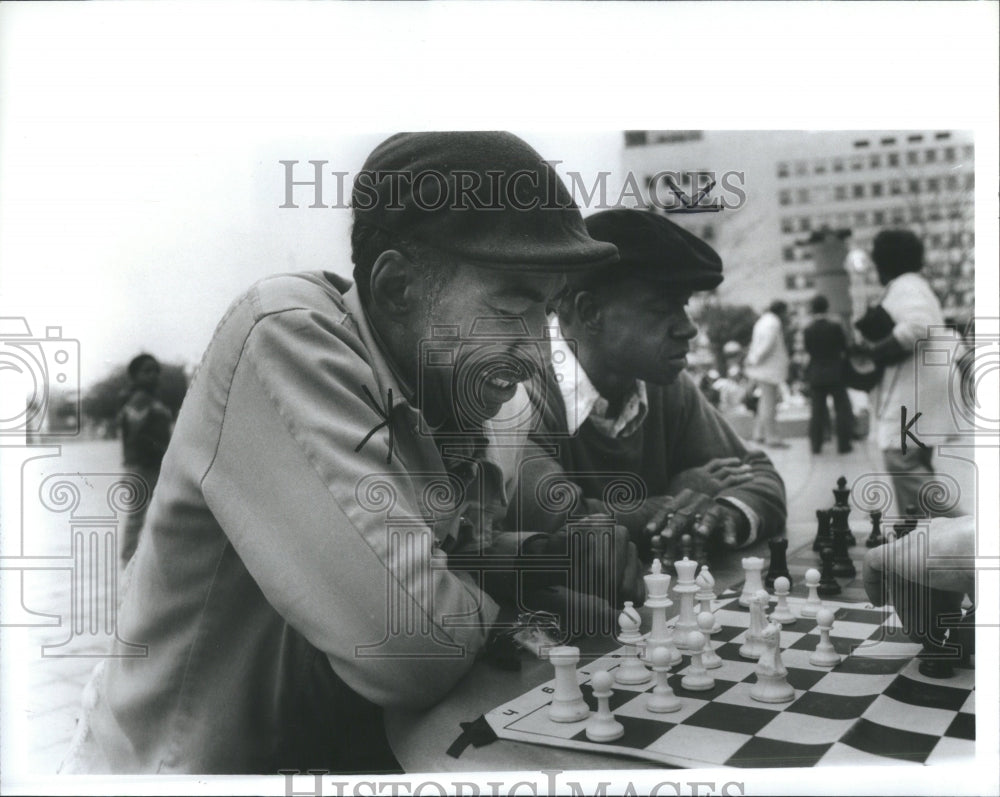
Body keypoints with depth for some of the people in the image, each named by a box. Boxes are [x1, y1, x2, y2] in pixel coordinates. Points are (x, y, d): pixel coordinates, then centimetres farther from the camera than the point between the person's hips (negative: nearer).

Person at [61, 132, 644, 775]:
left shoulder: (503, 407, -4)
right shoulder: (284, 337, -25)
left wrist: (546, 552, -8)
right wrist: (496, 582, -10)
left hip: (364, 747, 6)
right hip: (206, 764, -5)